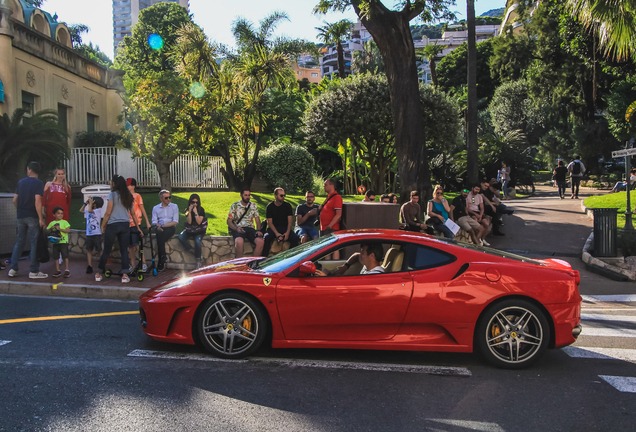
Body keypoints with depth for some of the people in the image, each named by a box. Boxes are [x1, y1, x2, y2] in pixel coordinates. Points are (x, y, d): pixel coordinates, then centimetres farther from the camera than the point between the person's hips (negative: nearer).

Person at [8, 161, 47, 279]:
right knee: (35, 243, 0)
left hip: (21, 216, 6)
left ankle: (13, 269, 15)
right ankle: (34, 271, 1)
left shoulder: (21, 182, 9)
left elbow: (15, 200, 10)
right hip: (32, 217, -6)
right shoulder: (38, 183, -9)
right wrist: (41, 218, -17)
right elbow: (37, 201, -18)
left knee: (19, 242, 14)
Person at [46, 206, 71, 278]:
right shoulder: (52, 223, 11)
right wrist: (51, 228, -10)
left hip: (63, 242, -4)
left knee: (65, 256, -6)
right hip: (55, 242, 4)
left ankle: (67, 270, -1)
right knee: (56, 257, 7)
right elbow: (47, 232, 9)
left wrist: (60, 229, -20)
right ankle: (57, 271, 14)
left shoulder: (64, 222, 1)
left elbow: (68, 230, -10)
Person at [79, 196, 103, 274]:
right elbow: (81, 210, 30)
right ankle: (90, 267, 10)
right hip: (89, 234, 7)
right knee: (89, 250, 6)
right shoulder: (88, 211, 14)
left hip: (96, 234, -7)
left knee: (99, 250, -4)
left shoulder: (98, 210, -6)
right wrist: (85, 203, 17)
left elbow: (90, 210, -23)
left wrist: (90, 203, -8)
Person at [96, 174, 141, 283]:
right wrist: (138, 227, 20)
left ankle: (98, 274, 18)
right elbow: (133, 213, 14)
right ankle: (125, 275, -1)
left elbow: (108, 213, -7)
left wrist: (103, 226, 1)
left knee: (106, 250, 6)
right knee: (124, 250, 4)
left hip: (113, 225, -4)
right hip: (125, 225, 4)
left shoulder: (112, 194, -4)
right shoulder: (128, 196, 11)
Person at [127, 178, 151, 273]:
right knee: (130, 246, 8)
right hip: (127, 224, 6)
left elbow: (142, 209, -3)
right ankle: (132, 265, 14)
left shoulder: (137, 196, -2)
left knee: (137, 245, -10)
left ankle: (144, 264, -3)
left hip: (135, 224, -6)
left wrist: (147, 222, -7)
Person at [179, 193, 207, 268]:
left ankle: (198, 261, -19)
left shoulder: (201, 210, -6)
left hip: (199, 231, -3)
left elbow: (199, 222, -14)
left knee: (197, 241, -33)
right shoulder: (187, 210, 1)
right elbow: (189, 222, -10)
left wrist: (195, 212, -22)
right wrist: (190, 211, -18)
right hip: (190, 230, 3)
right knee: (180, 237, -27)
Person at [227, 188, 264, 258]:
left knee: (260, 241, -29)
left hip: (250, 228, 3)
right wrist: (236, 229, -17)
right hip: (238, 229, -2)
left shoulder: (253, 206, 15)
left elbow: (257, 220, 13)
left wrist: (259, 230, -8)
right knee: (239, 241, -38)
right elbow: (229, 221, 3)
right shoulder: (235, 206, 6)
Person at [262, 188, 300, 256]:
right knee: (266, 238, -32)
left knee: (295, 238, -27)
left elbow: (290, 221, 2)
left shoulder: (287, 206, 6)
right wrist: (277, 233, -20)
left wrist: (287, 233, -17)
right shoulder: (270, 207, 2)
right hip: (273, 228, -1)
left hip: (285, 228, 1)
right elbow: (270, 222, -3)